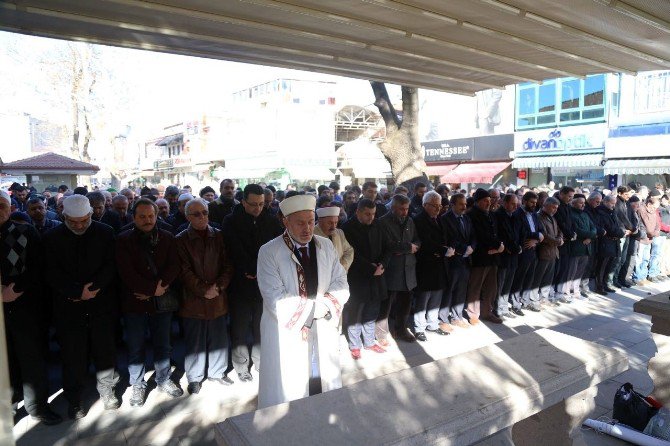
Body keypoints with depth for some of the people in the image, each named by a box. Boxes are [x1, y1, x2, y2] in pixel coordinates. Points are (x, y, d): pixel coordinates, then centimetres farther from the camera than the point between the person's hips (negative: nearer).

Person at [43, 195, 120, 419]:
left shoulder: (105, 232, -1)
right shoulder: (52, 237, -1)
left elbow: (111, 266, -4)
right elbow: (52, 273, -6)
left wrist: (93, 288, -16)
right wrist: (78, 291, -16)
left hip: (102, 302, 0)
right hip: (69, 306, 0)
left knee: (105, 349, 10)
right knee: (73, 354, 7)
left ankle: (106, 389, 29)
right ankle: (74, 398, 24)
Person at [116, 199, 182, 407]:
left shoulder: (167, 238, 2)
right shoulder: (124, 240, -5)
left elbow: (174, 266, -4)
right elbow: (127, 272, -13)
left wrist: (159, 286, -17)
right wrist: (153, 288, -16)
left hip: (162, 300, 2)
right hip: (134, 302, -2)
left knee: (163, 344, 14)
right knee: (135, 347, 9)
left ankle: (163, 379, 32)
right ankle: (138, 385, 27)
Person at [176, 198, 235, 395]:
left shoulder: (218, 237, 5)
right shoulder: (181, 240, -2)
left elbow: (228, 265, 3)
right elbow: (185, 271, -8)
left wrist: (219, 286, -10)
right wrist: (203, 290, -13)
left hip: (218, 297, 2)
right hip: (193, 299, -2)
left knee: (219, 338, 10)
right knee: (195, 341, 6)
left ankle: (217, 372, 29)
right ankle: (195, 377, 24)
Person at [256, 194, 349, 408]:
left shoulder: (326, 246, 4)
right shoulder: (269, 252, -11)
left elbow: (341, 285, 3)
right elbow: (276, 300, -19)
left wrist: (327, 305, -16)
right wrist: (316, 307, -16)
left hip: (324, 332, 5)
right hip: (287, 334, -4)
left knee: (327, 391, 18)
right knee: (288, 393, 7)